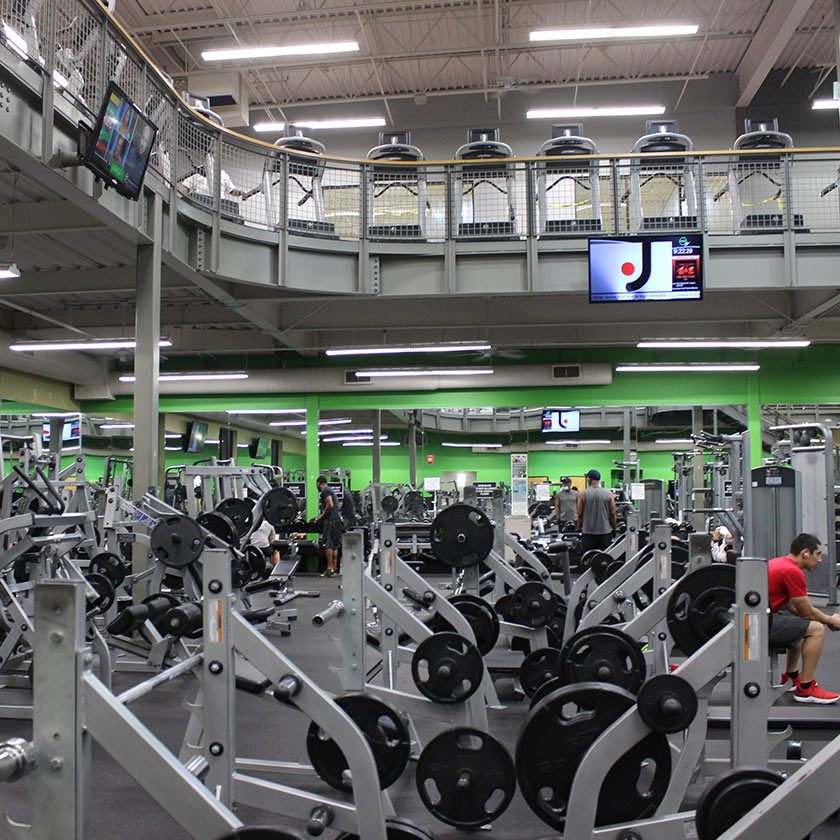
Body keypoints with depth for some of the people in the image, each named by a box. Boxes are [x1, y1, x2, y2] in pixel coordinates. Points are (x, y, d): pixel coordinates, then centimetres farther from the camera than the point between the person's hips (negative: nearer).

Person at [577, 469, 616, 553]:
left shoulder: (583, 494, -4)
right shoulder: (608, 494, -1)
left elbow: (580, 514, -1)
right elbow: (612, 514, 2)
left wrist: (580, 528, 13)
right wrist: (614, 528, 14)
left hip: (588, 532, -1)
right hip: (605, 532, 1)